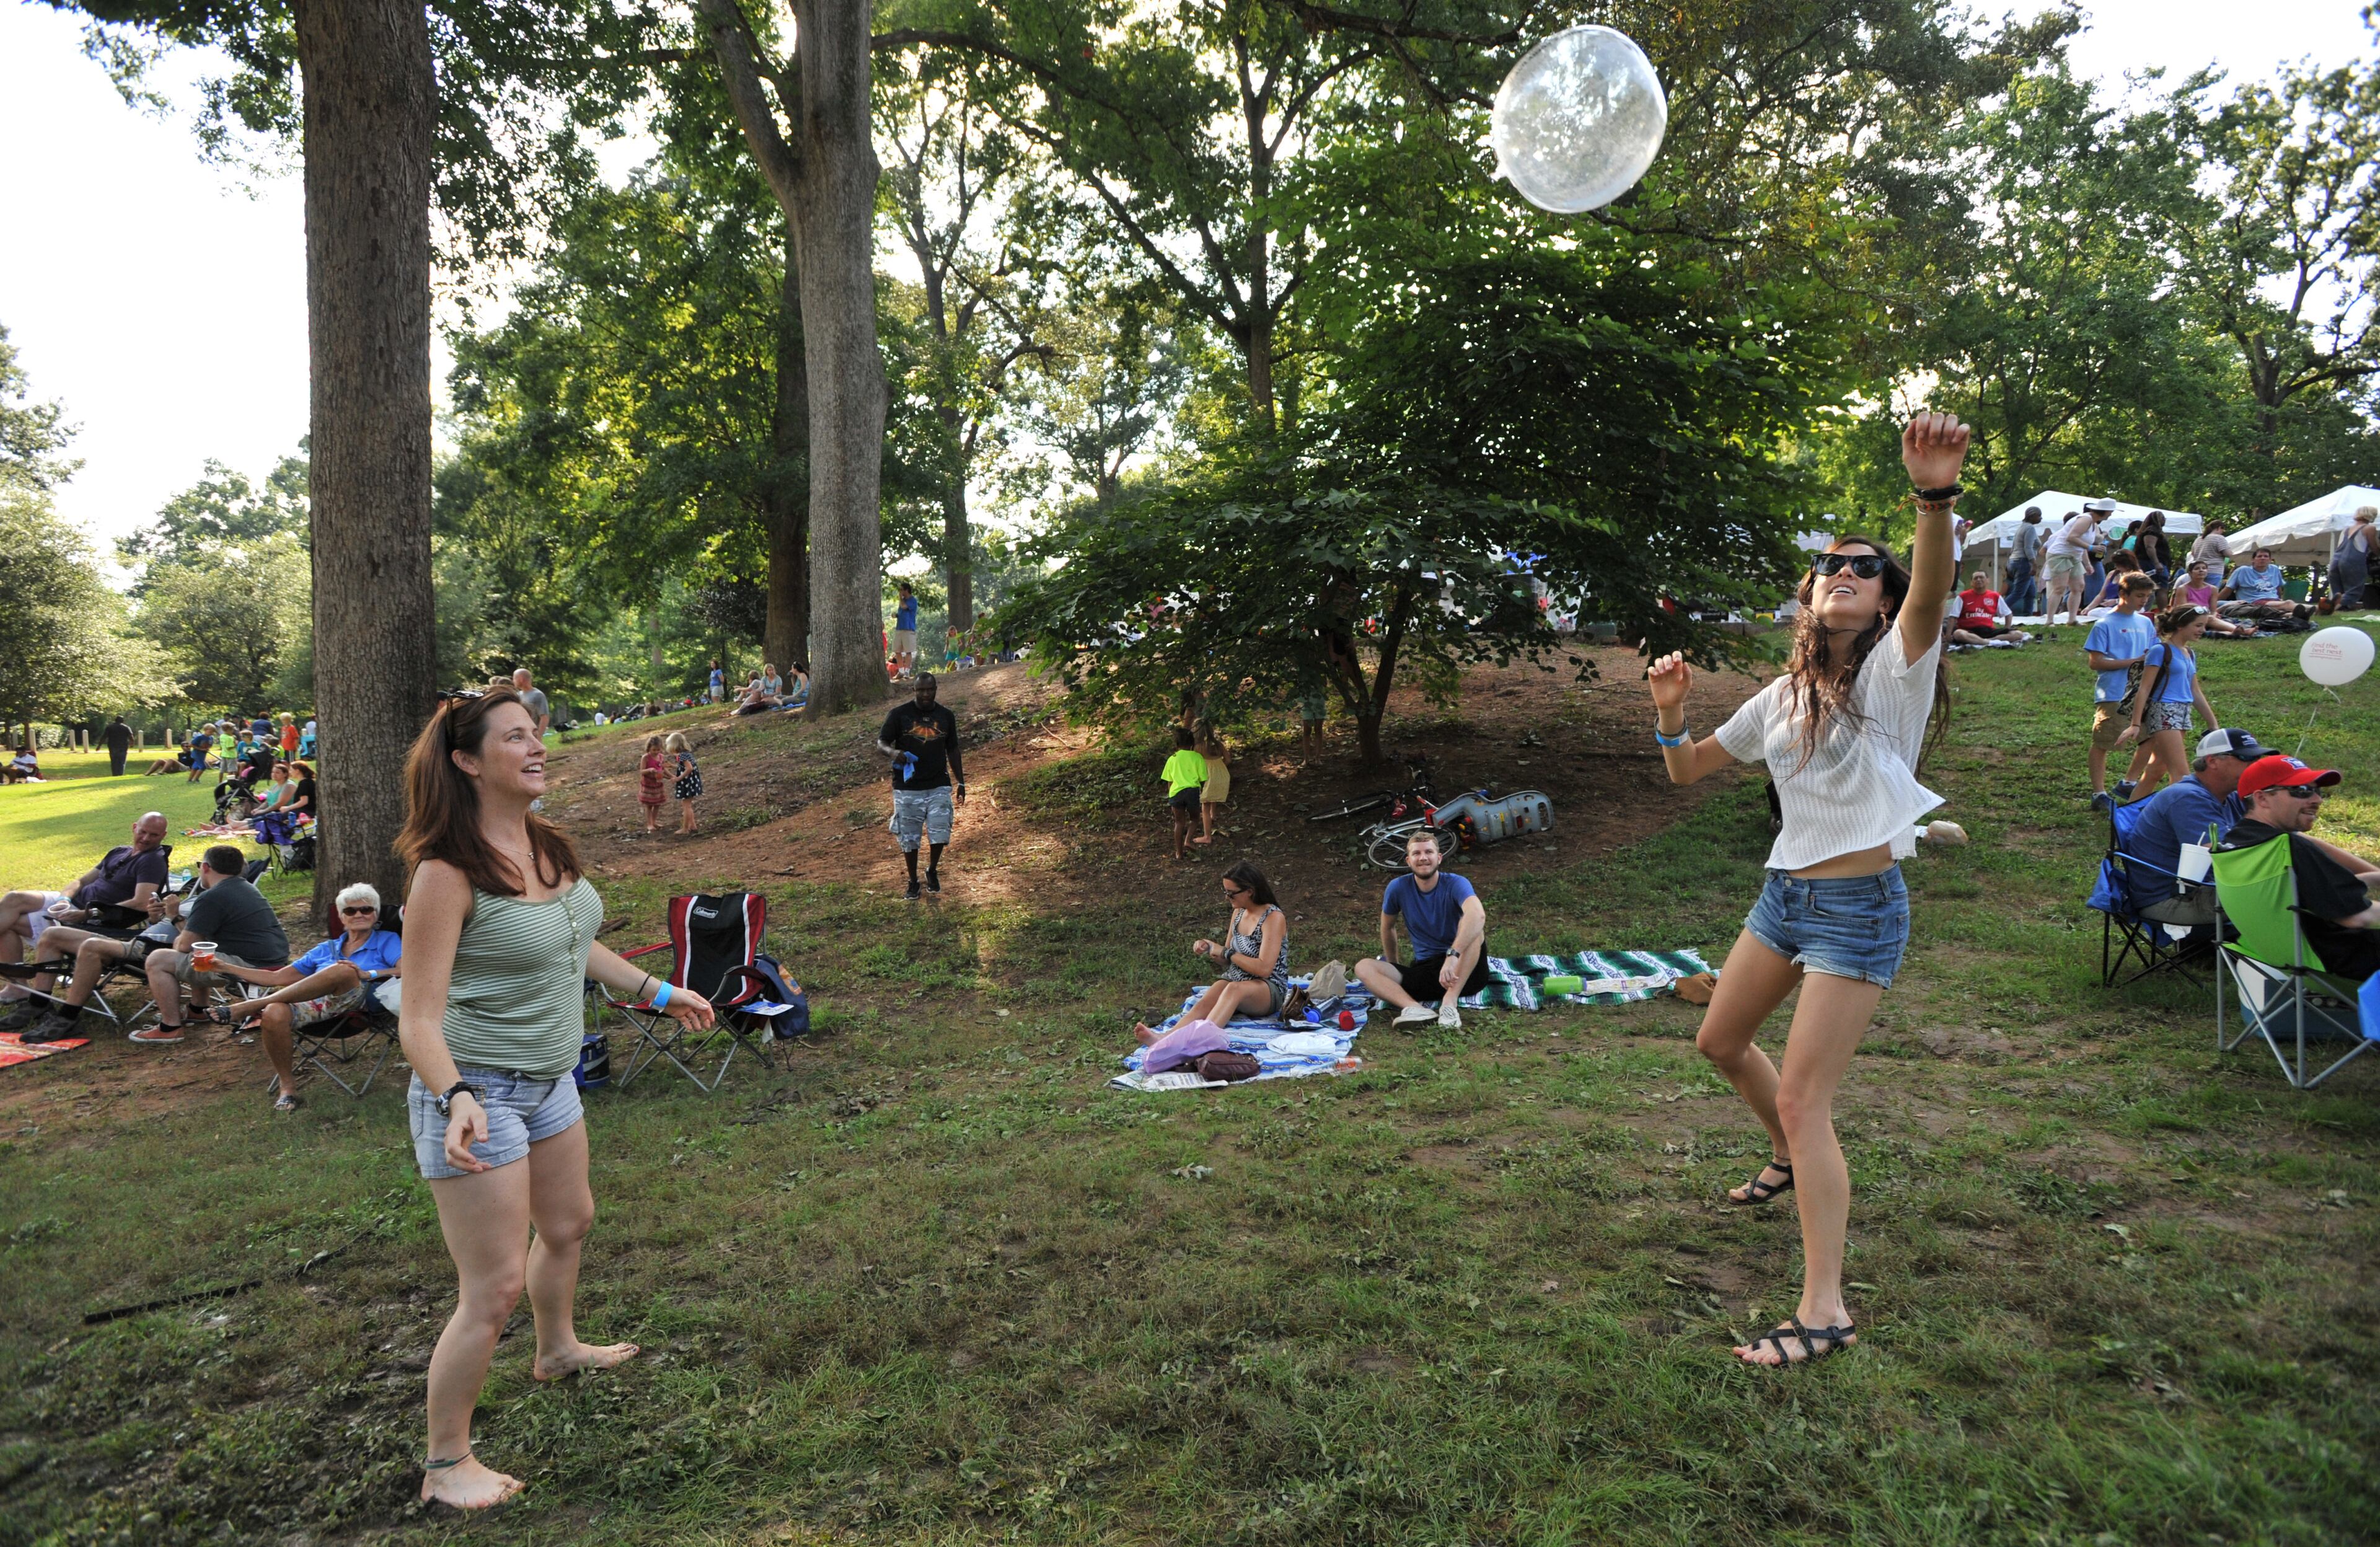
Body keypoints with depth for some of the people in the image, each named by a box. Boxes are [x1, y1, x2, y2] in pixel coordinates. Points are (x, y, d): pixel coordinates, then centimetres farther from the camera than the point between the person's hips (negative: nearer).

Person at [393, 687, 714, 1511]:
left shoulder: (546, 845, 0)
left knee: (568, 1224, 28)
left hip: (549, 1081, 8)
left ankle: (557, 1350, 55)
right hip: (476, 1093, -8)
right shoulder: (448, 872, -23)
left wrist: (657, 992, 24)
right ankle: (446, 1465, 18)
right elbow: (418, 1018, -23)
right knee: (495, 1289, -2)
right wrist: (456, 1099, -39)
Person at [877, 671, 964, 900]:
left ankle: (932, 871, 23)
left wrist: (961, 783, 14)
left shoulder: (946, 716, 7)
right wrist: (892, 752, -29)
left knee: (940, 834, -5)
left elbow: (953, 751, 15)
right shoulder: (899, 714, -3)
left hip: (939, 786, 2)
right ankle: (913, 881, 24)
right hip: (907, 788, -1)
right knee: (909, 838, 5)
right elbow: (881, 742, -5)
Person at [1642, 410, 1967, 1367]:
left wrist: (1935, 497, -52)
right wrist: (1670, 714, -7)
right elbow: (1689, 770, 14)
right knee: (1720, 1042, 22)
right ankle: (1794, 1161, 50)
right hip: (1786, 892, 8)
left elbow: (1931, 593, -33)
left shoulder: (1894, 672, -11)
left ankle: (1824, 1311, -1)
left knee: (1803, 1101, -11)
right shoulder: (1787, 695, 8)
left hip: (1861, 908, -8)